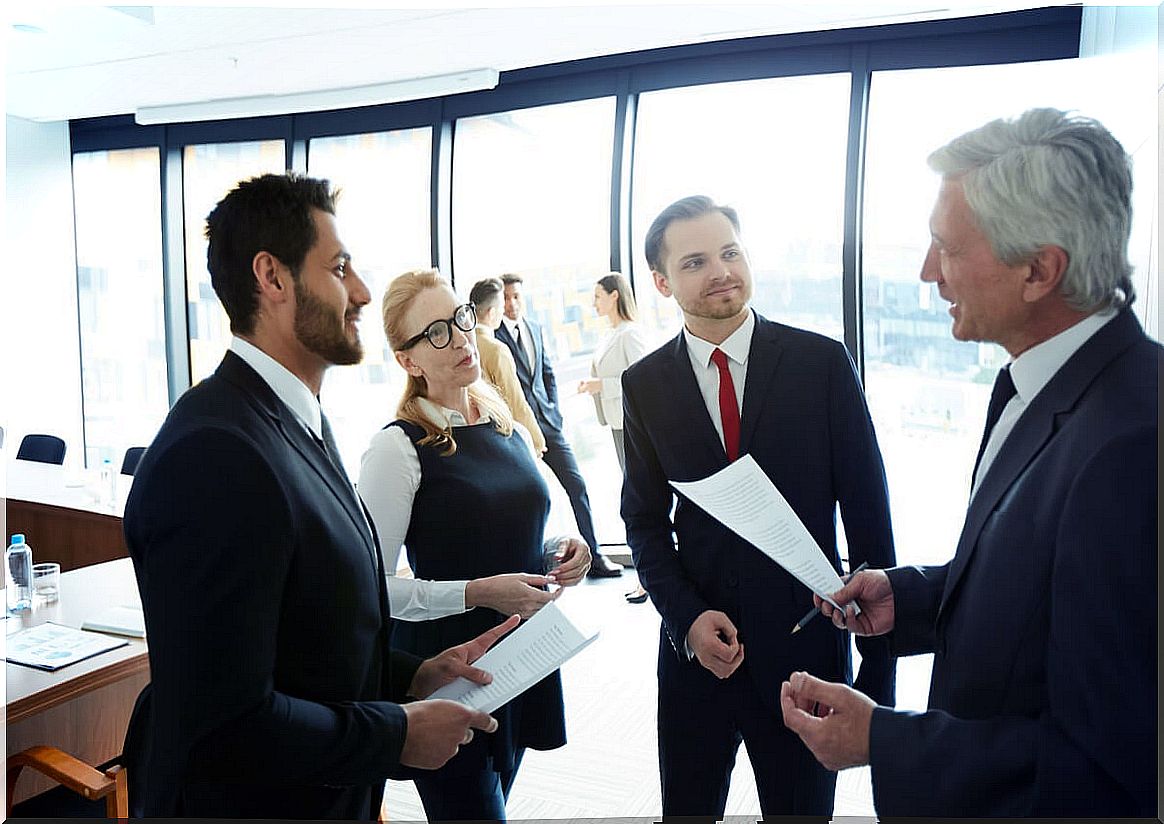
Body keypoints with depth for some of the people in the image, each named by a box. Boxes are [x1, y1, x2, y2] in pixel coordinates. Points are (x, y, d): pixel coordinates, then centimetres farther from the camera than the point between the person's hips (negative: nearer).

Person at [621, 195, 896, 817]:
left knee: (802, 806, 19)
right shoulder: (644, 384, -2)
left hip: (805, 646, -1)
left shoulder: (822, 362, -8)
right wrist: (687, 618, -10)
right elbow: (645, 520, 5)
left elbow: (867, 511, -6)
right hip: (696, 647, 2)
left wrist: (879, 663, -5)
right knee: (687, 804, 20)